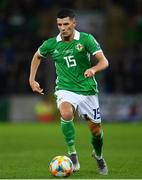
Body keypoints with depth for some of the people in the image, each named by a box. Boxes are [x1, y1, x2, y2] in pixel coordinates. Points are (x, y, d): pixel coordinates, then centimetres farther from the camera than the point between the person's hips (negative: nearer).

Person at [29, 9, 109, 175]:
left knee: (96, 129, 7)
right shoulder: (51, 44, -3)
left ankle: (98, 156, 40)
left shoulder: (86, 39, -10)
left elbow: (104, 61, -16)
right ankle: (72, 153, -19)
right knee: (66, 113, -34)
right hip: (65, 89, 0)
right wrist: (32, 80, 10)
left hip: (87, 90, 0)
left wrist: (93, 69, -38)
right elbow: (37, 56, 18)